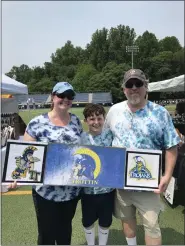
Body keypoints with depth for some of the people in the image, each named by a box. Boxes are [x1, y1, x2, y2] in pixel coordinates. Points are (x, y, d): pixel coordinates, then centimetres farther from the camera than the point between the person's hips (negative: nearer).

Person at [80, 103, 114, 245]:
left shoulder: (110, 135, -8)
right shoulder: (81, 138, -5)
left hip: (107, 188, -1)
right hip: (88, 188, 1)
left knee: (105, 221, 20)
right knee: (87, 221, 21)